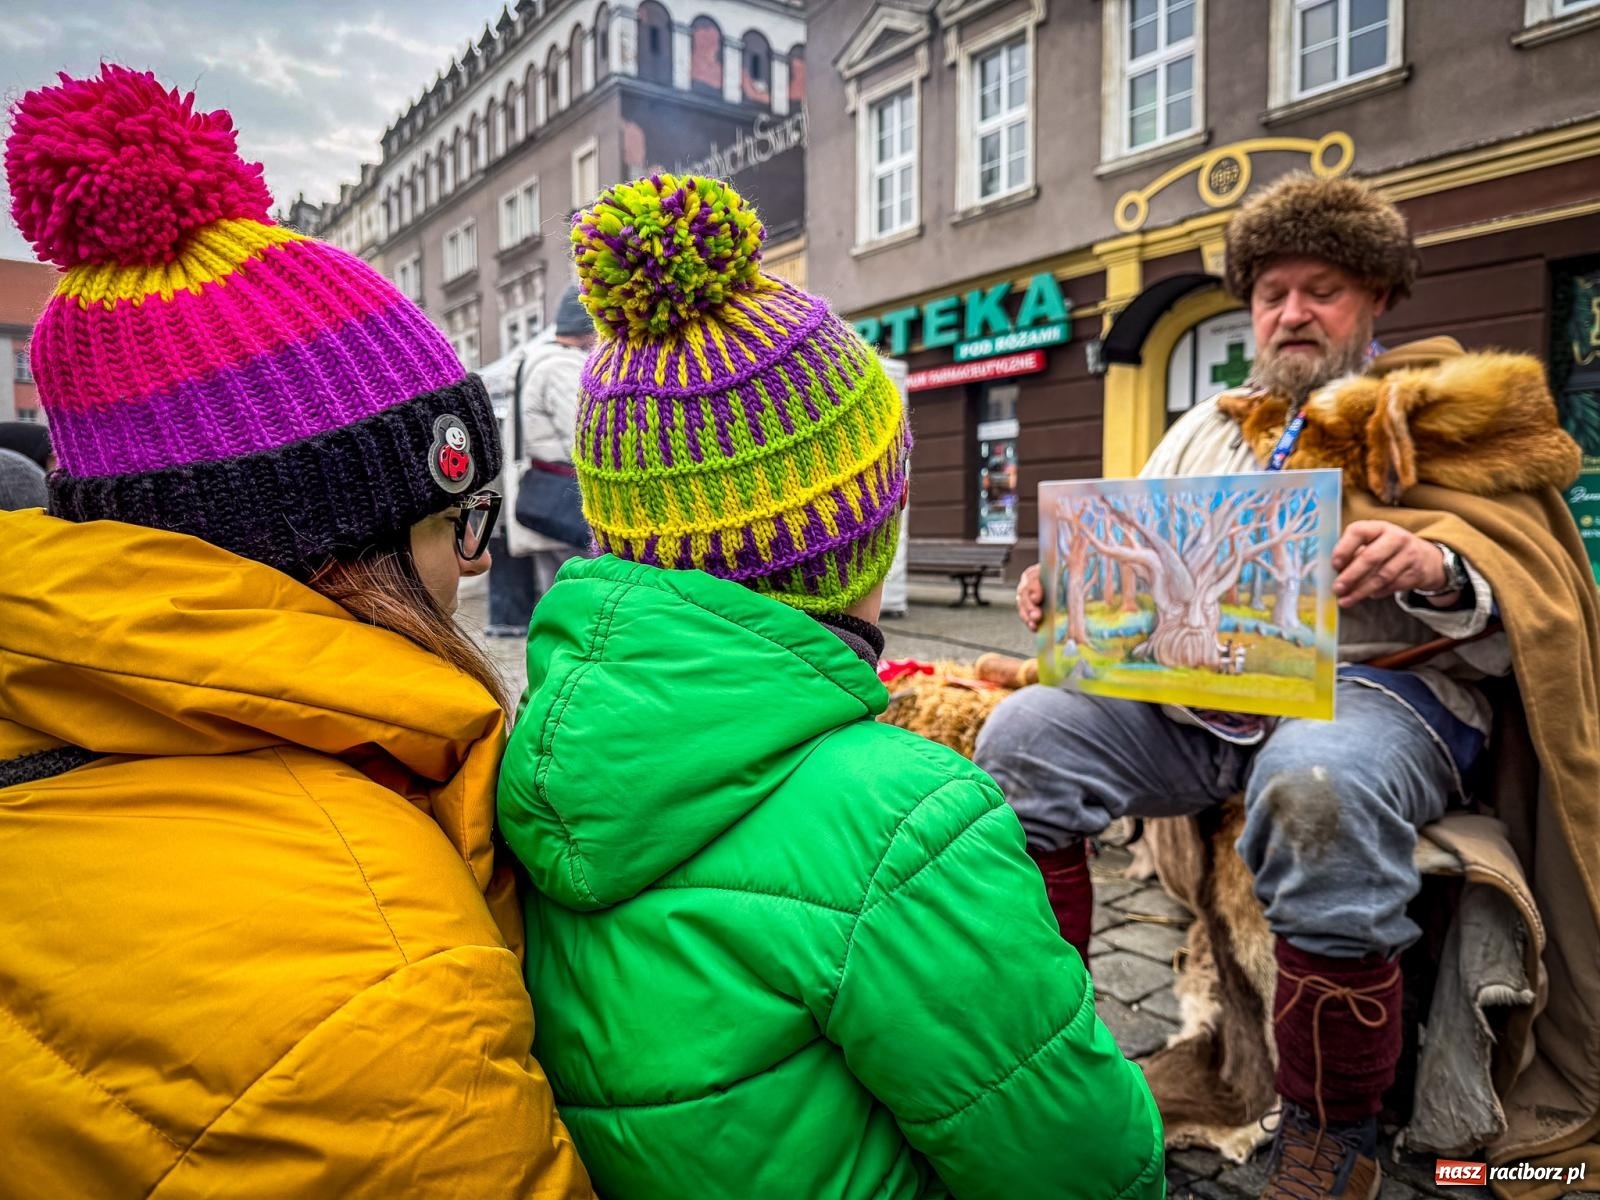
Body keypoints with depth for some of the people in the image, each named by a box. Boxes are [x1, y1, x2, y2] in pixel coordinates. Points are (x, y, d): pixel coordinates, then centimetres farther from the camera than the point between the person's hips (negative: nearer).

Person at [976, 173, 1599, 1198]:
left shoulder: (1445, 420, 15)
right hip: (1193, 690, 4)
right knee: (1024, 732, -22)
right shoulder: (1206, 431, 26)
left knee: (1318, 781, -38)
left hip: (1375, 684, -3)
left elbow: (1509, 629, 4)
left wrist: (1438, 572, -19)